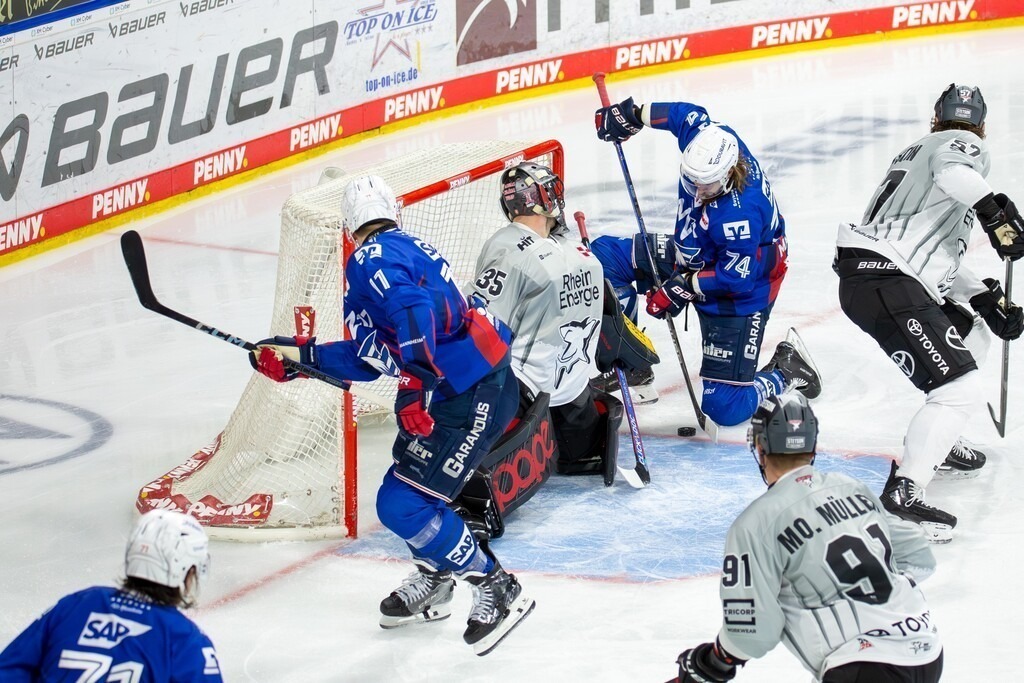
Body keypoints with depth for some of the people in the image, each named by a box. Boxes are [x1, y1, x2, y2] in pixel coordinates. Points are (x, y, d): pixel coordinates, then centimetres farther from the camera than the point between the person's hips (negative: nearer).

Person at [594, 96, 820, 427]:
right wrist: (635, 115, 3)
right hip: (694, 257, 9)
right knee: (604, 256, 6)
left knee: (725, 408, -12)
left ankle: (785, 372, 17)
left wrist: (685, 287, -27)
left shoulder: (740, 213, -40)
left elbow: (735, 276, -31)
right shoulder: (706, 142, -21)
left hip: (739, 296, -9)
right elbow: (690, 115, 2)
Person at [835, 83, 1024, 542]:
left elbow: (940, 257, 29)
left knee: (970, 341, 30)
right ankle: (902, 495, -21)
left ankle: (937, 443, 41)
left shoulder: (918, 151, 31)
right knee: (959, 388, -16)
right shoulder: (966, 144, 3)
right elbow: (951, 169, -26)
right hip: (885, 283, -10)